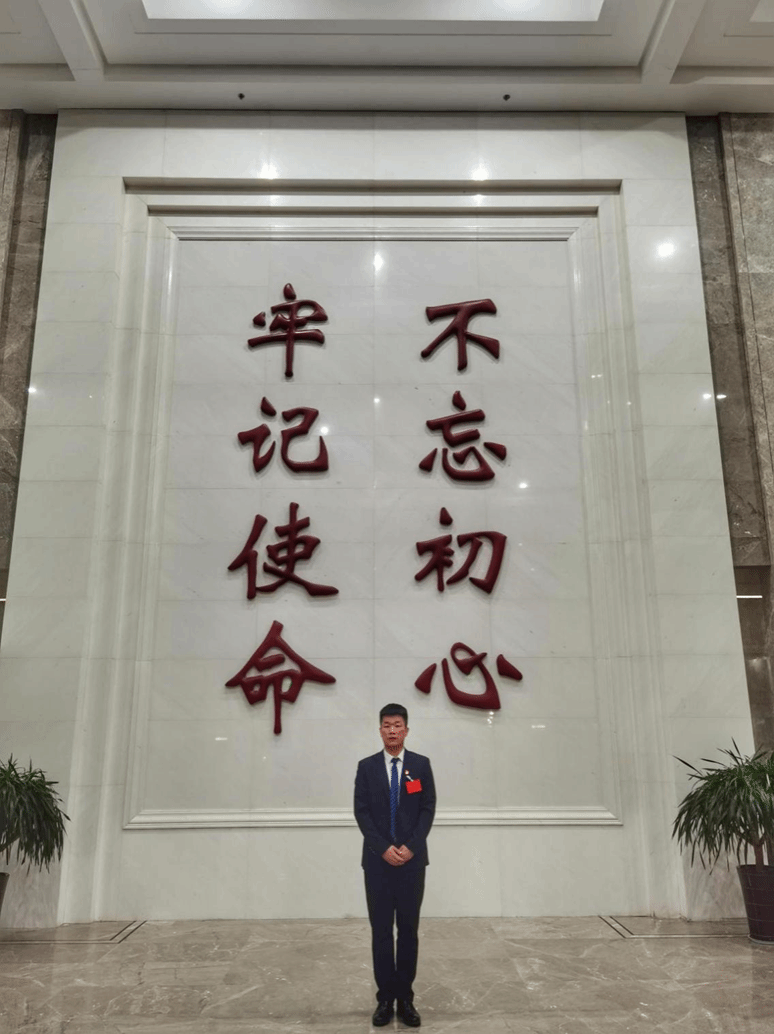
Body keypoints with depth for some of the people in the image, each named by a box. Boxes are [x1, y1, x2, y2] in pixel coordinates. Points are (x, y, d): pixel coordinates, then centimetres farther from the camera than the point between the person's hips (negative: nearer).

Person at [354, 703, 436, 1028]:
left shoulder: (421, 765, 1)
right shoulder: (367, 767, 0)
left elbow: (428, 809, -2)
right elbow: (362, 812, -3)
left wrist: (410, 847, -12)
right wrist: (383, 848, -13)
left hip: (412, 859, 0)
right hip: (377, 860, 0)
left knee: (409, 929, 7)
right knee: (381, 930, 6)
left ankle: (405, 998, 19)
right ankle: (385, 998, 17)